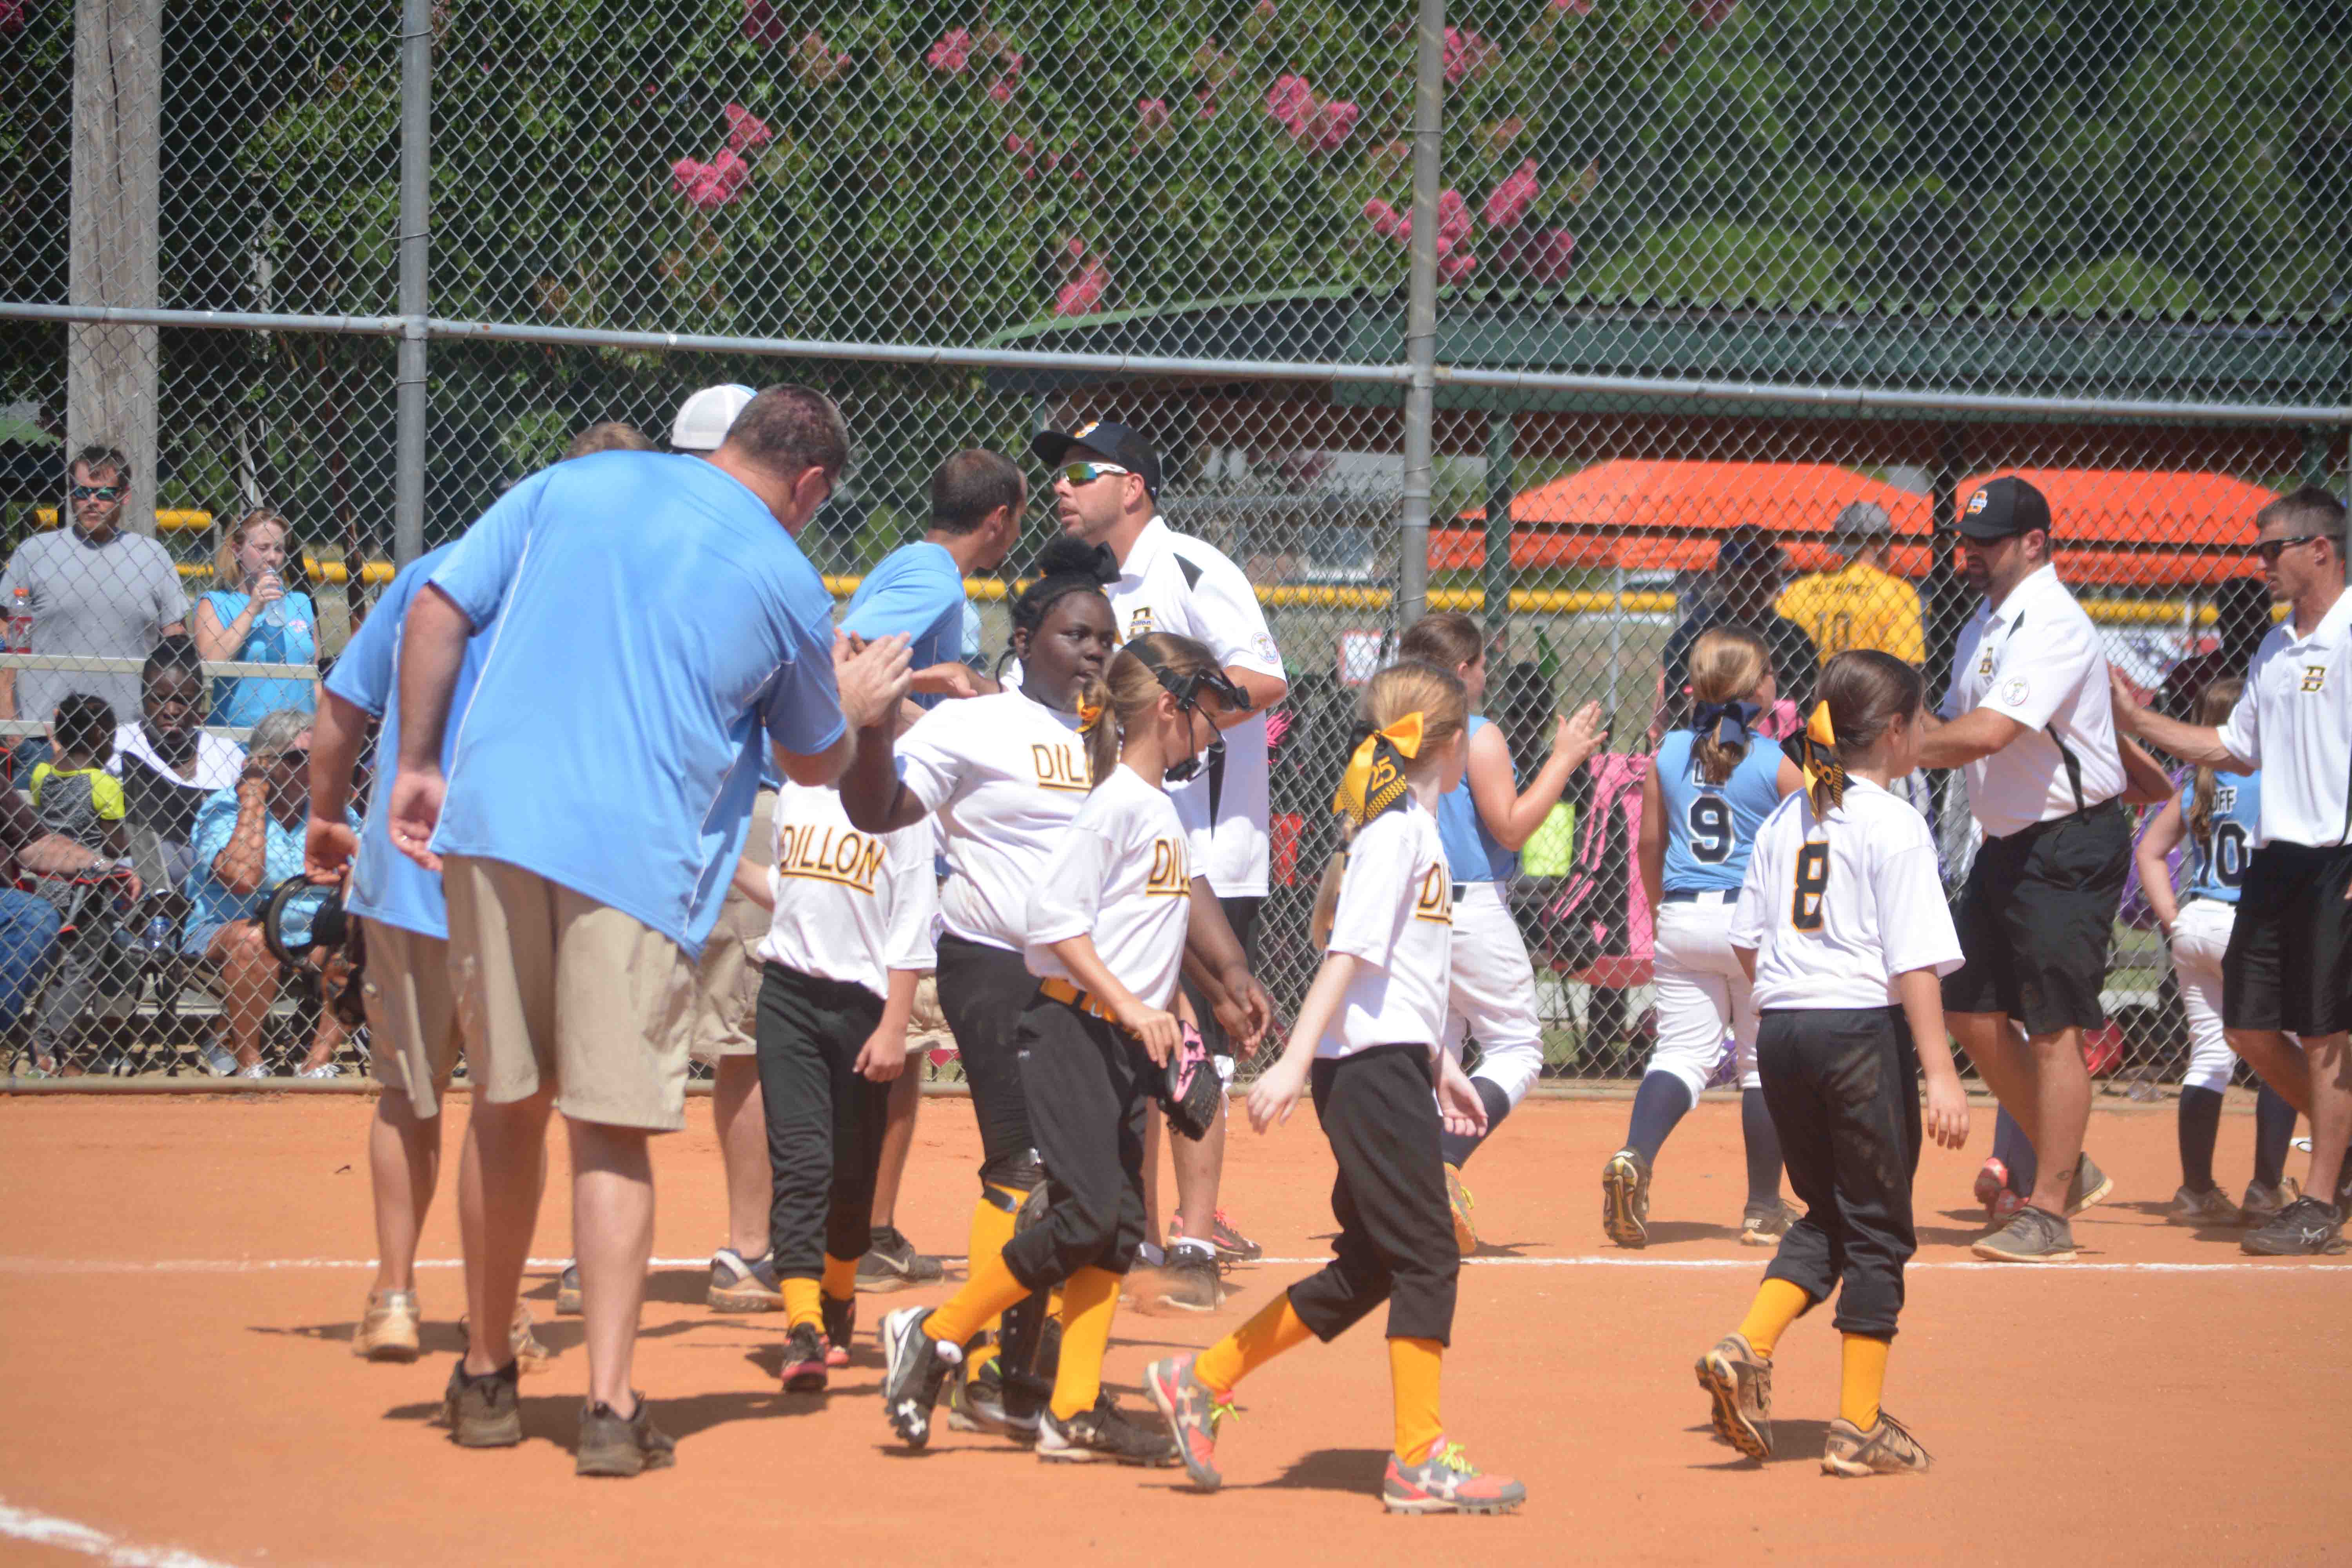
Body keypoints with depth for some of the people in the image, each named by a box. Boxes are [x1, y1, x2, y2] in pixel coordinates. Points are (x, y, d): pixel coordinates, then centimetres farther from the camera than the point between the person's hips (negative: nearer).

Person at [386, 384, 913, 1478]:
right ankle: (609, 1406, -8)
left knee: (506, 1105, 15)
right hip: (635, 855, -3)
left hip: (491, 822, 3)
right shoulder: (787, 581, 7)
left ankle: (485, 1377, 23)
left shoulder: (568, 486, 13)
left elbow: (438, 609, 8)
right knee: (611, 1128, -1)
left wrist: (419, 762, 13)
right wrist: (856, 709, 40)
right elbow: (815, 764, 19)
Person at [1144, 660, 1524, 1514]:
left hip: (1390, 1067, 10)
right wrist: (1296, 1061, -25)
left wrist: (1440, 1066, 30)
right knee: (1425, 1258, -8)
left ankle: (1202, 1381, 16)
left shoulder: (1411, 826, 18)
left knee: (1372, 1265, 11)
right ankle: (1419, 1460, -5)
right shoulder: (1397, 827, -12)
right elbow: (1349, 952, -20)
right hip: (1372, 1068, -10)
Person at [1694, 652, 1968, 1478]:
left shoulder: (1784, 820, 11)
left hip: (1780, 1029, 6)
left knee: (1826, 1214, 19)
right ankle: (1859, 1425, 4)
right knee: (1877, 1230, 3)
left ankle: (1747, 1348, -2)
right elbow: (1913, 962, -14)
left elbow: (1748, 941, 13)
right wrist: (1939, 1073, -14)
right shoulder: (1895, 827, -9)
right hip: (1863, 1028, -6)